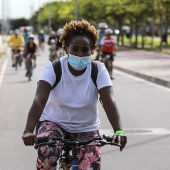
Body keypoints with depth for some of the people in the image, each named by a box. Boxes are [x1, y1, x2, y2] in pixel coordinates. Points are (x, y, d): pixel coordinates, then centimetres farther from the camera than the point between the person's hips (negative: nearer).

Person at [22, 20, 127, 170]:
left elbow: (109, 101, -24)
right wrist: (28, 131, -45)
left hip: (86, 129, 2)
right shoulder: (53, 69, -15)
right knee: (47, 152, -32)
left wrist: (119, 131, -41)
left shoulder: (98, 70, -11)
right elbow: (39, 100, -29)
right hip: (53, 123, -2)